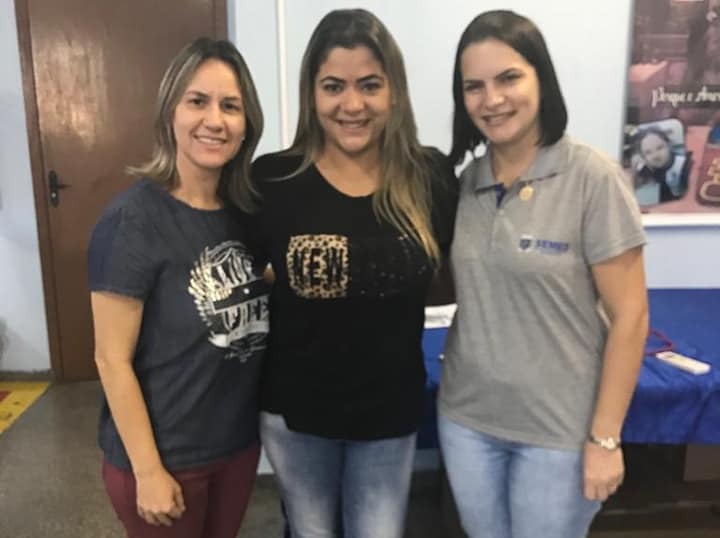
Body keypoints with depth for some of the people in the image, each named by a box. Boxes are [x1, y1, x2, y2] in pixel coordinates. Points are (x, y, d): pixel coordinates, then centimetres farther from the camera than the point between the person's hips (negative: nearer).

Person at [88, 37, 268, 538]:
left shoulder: (242, 211, -1)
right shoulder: (132, 220, -19)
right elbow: (112, 359, -17)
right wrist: (148, 470, -14)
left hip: (240, 441, 6)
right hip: (166, 457, -6)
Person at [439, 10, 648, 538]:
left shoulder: (592, 177, -14)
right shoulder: (464, 180, -1)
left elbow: (629, 316, -12)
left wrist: (605, 437, -11)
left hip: (559, 428, -4)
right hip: (465, 418, 4)